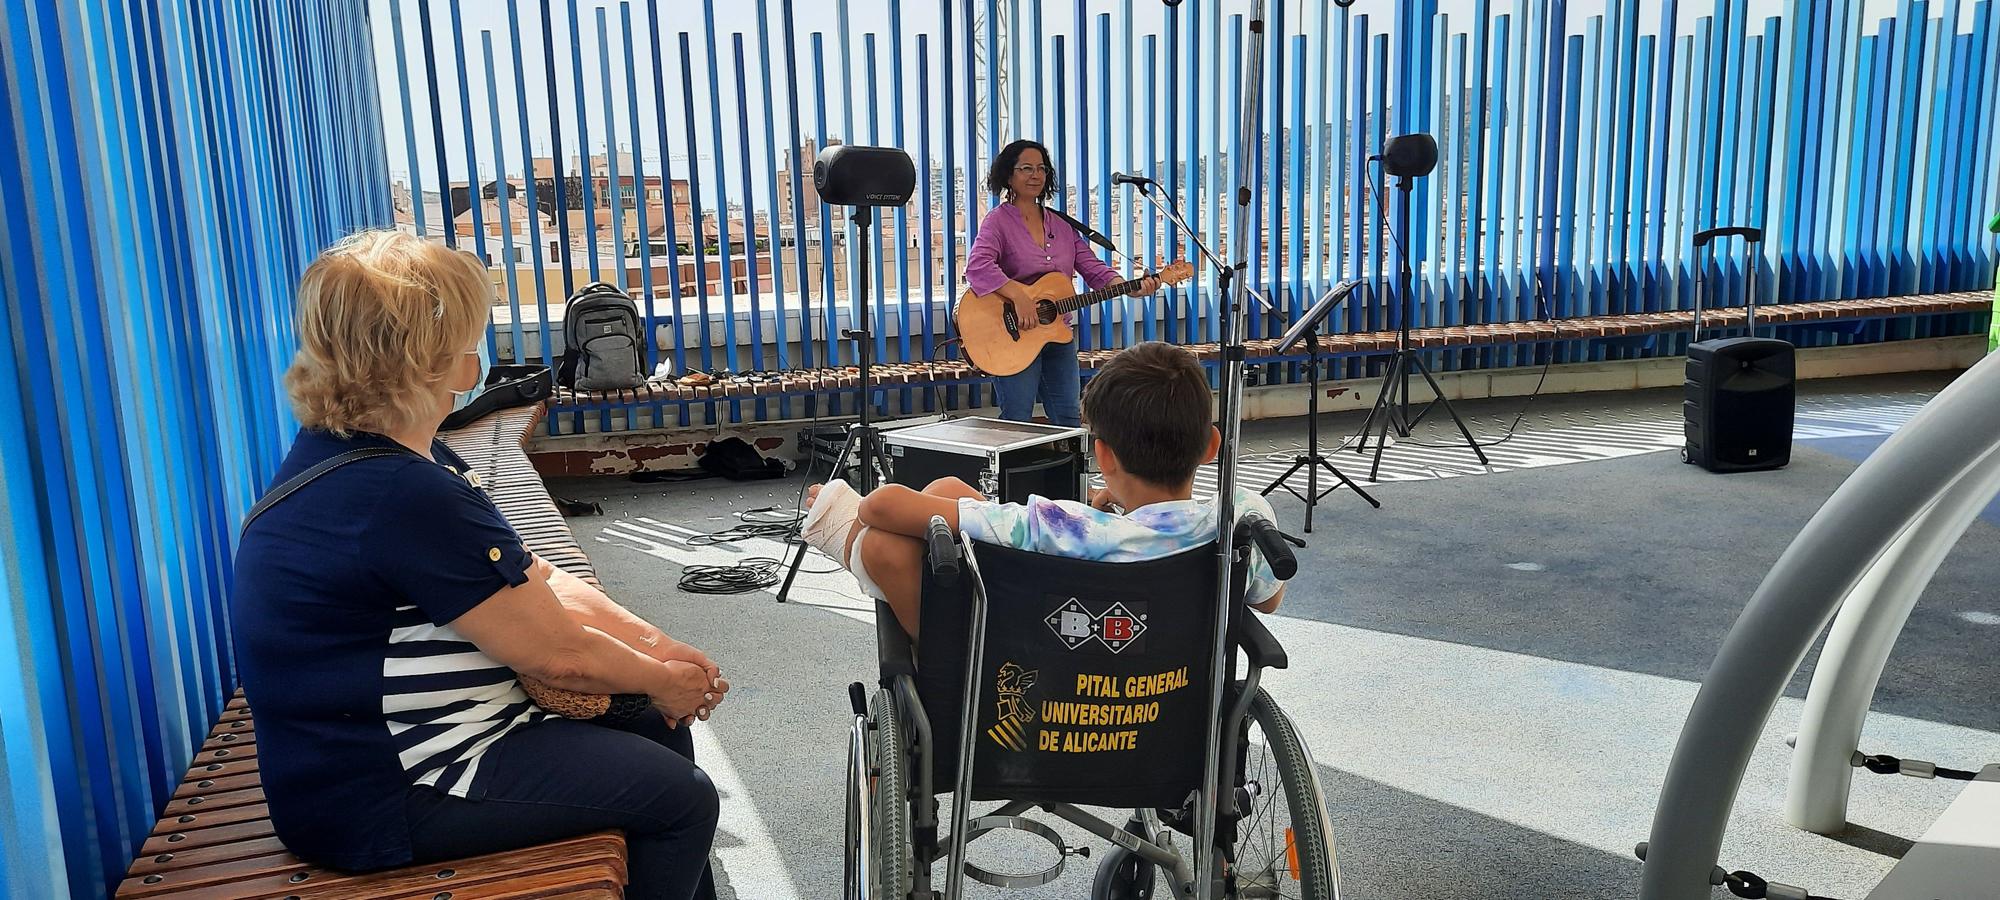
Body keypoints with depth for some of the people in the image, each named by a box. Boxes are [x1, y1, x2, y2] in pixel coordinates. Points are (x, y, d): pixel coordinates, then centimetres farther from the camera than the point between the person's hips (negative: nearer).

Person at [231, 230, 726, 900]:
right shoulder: (406, 496, -29)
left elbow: (540, 581, 6)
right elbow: (561, 654, -21)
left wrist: (655, 643, -2)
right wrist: (663, 680, -4)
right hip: (382, 797, -10)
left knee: (658, 730, 14)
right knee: (681, 798, -8)